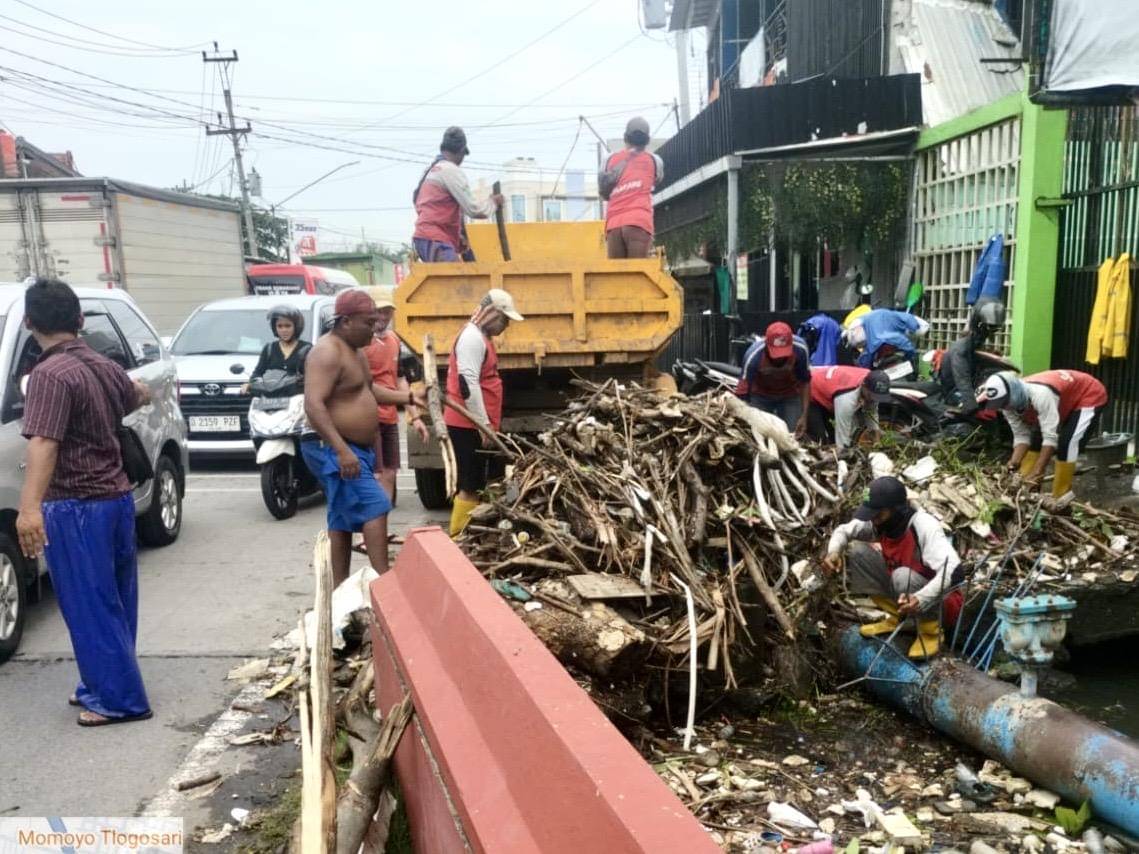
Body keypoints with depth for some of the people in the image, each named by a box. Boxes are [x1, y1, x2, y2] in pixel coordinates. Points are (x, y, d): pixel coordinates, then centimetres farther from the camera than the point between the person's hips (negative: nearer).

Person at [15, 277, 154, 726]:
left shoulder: (50, 374, -18)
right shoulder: (104, 367, 8)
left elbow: (44, 443, -32)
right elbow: (138, 395, 31)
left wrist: (30, 506, -42)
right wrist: (143, 388, 55)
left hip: (76, 508, -8)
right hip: (117, 499, 9)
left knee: (90, 608, 1)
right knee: (114, 602, 16)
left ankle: (121, 699, 7)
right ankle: (101, 685, 30)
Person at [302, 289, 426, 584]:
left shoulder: (353, 350, 15)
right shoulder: (328, 352, -18)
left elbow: (368, 389, 31)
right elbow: (313, 405, -27)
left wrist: (409, 398, 22)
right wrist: (342, 450, -33)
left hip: (356, 448, 10)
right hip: (334, 450, -10)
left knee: (344, 520, 11)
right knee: (375, 507, -17)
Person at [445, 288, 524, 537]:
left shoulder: (481, 337, 18)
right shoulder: (472, 337, -15)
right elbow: (467, 384, -23)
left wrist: (486, 424, 23)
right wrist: (484, 425, -21)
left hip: (475, 425, 10)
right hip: (468, 425, -10)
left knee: (474, 484, 13)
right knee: (471, 486, -8)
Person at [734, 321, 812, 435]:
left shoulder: (800, 349, -29)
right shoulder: (753, 356, -36)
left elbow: (805, 382, -12)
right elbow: (742, 392, -30)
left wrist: (804, 416, -16)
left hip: (790, 395, 2)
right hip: (760, 396, -1)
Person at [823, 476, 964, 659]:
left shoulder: (924, 527, -31)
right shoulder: (881, 521, -12)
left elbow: (953, 572, -42)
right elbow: (844, 530, 3)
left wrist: (920, 599, -56)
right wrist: (834, 552, -19)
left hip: (940, 601, -7)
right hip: (906, 595, 7)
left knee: (903, 576, -36)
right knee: (858, 551, -8)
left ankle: (931, 630, -9)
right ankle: (896, 617, 5)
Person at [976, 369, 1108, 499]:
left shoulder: (1040, 394, -43)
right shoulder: (1009, 402, -19)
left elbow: (1051, 437, -43)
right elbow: (1021, 435, -13)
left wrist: (1037, 472, -44)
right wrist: (1014, 463, -29)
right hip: (1065, 402, 8)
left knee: (1066, 445, -20)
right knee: (1036, 439, 4)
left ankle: (1059, 498, -11)